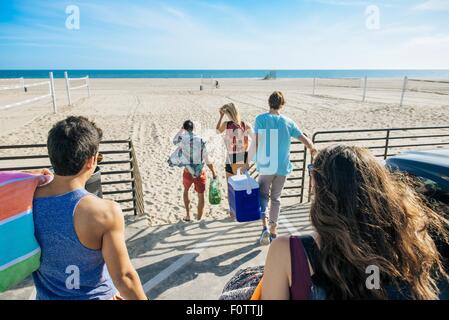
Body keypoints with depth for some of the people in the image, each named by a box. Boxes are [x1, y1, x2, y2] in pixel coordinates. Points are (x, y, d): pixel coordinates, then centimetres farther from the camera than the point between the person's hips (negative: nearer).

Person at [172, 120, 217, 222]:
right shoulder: (201, 140, -10)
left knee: (186, 190, 29)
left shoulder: (182, 139, -9)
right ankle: (199, 219, 25)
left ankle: (188, 215, 32)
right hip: (200, 174, -1)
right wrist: (213, 172, 4)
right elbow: (207, 160, -7)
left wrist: (181, 130, 15)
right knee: (201, 196, 15)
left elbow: (174, 141, 17)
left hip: (188, 173, 1)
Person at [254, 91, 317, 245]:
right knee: (276, 198, 17)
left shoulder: (261, 119, -7)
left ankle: (265, 227, -6)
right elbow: (305, 140, 2)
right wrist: (313, 149, 23)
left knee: (263, 195, 14)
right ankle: (273, 230, 26)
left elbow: (256, 144, -14)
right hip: (282, 167, 2)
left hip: (266, 166, -2)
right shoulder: (288, 122, -1)